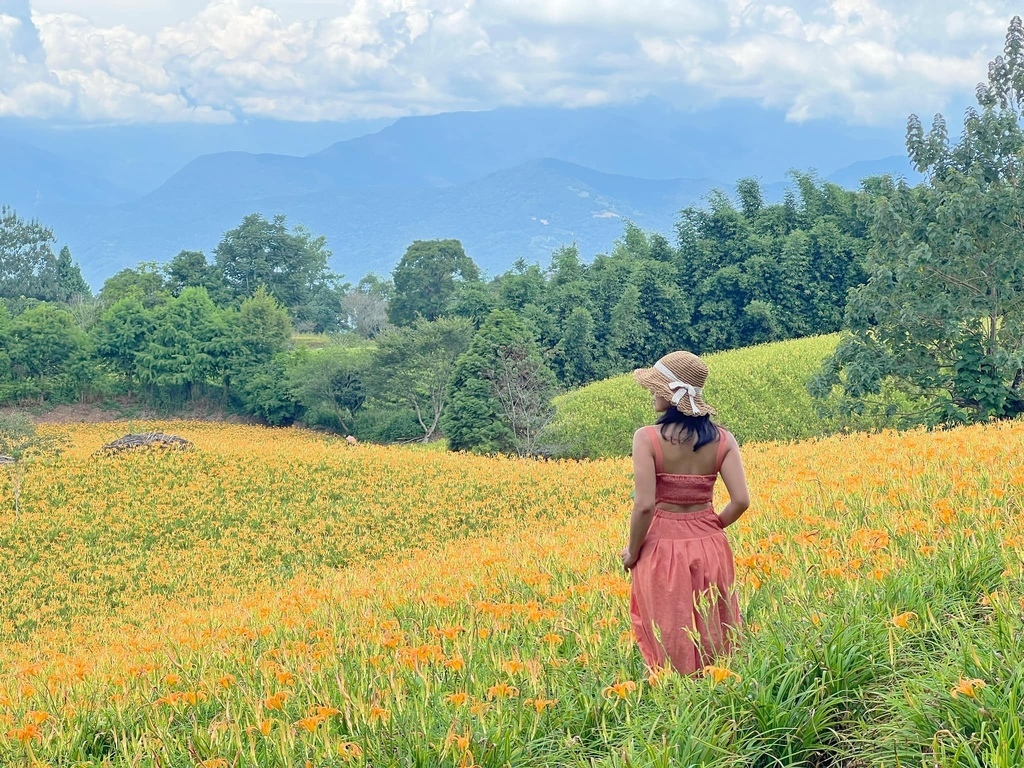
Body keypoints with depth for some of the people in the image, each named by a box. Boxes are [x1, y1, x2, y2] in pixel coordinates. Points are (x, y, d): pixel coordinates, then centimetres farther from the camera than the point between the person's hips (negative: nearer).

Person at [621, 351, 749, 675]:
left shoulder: (647, 438, -15)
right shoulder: (722, 439, -4)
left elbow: (644, 505, -20)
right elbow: (741, 501, -9)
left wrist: (632, 551, -5)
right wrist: (711, 529, 9)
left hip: (662, 549, -3)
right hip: (710, 550, 3)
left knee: (670, 646, 9)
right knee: (714, 640, 17)